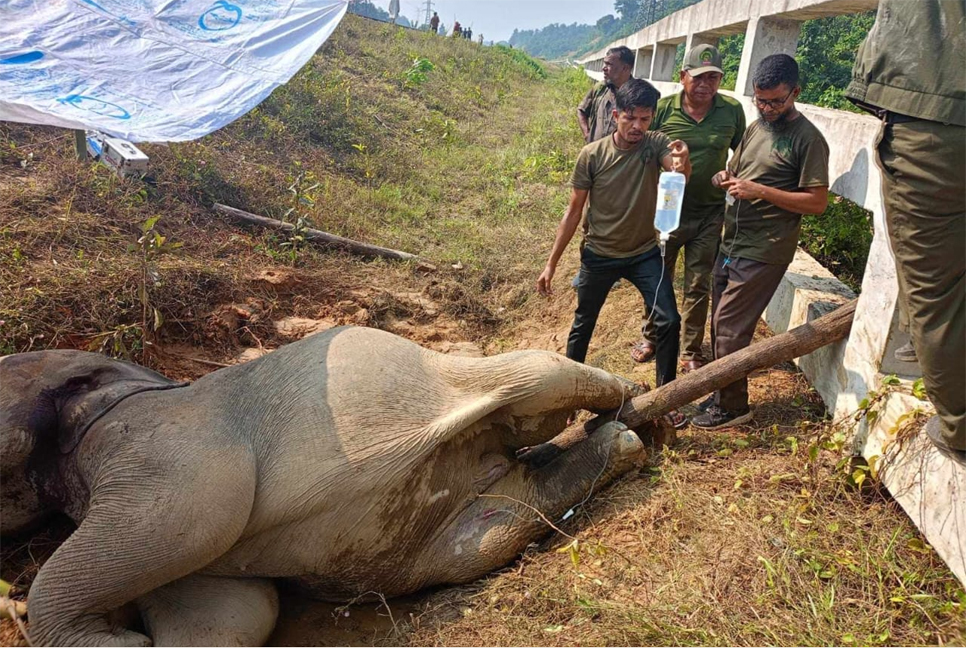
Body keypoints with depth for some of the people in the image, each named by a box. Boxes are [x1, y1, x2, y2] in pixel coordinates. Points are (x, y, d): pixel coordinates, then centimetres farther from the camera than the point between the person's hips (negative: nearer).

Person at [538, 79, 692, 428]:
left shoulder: (656, 144, -12)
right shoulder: (592, 155, -14)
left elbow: (678, 172, -34)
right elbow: (574, 211, -8)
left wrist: (682, 164, -60)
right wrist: (551, 263, -7)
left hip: (644, 253, 1)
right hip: (599, 255, -1)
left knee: (669, 321, -8)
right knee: (583, 325, 11)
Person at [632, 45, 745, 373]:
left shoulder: (732, 111, -4)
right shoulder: (663, 109, -9)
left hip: (709, 214, 1)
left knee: (699, 287, 9)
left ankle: (691, 351, 24)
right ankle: (650, 337, 36)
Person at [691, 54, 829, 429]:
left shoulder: (808, 139, -10)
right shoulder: (756, 127, 13)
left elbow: (817, 202, -13)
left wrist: (761, 191, -21)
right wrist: (723, 179, -2)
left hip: (763, 252, -7)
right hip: (731, 243, 8)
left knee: (729, 326, -7)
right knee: (721, 323, 10)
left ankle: (733, 406, 7)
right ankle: (723, 395, 23)